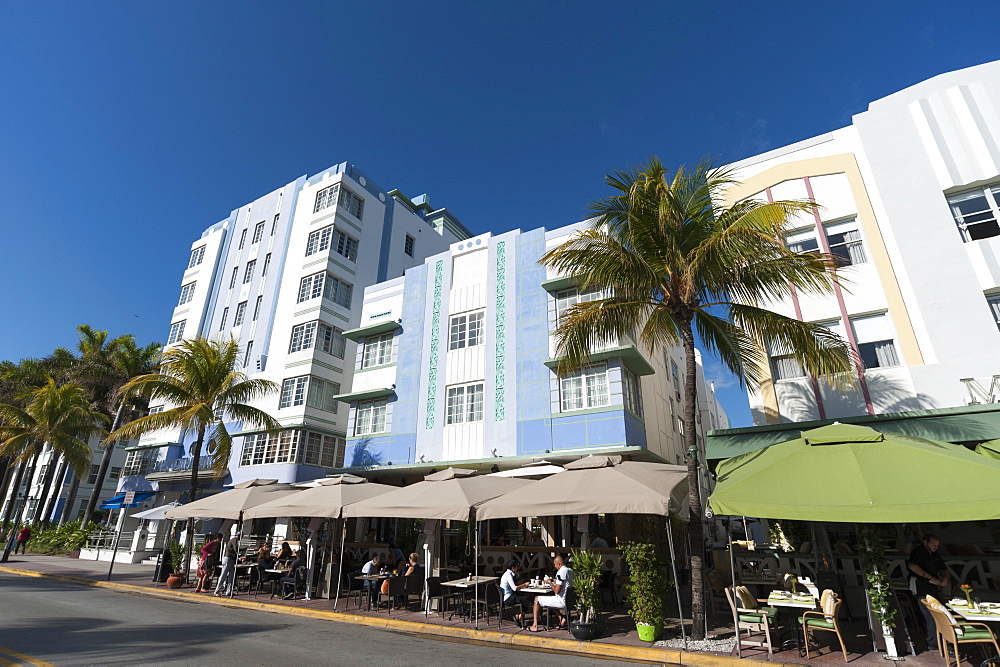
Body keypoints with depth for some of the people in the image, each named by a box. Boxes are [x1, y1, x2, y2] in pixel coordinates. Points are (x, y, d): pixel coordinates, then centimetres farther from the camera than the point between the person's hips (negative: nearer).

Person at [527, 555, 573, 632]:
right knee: (550, 600, 33)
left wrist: (551, 583, -5)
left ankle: (535, 626, 4)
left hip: (562, 601, -9)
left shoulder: (561, 572, -19)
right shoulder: (571, 571, 8)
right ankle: (561, 619, 16)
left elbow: (557, 591, -22)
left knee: (537, 599, 4)